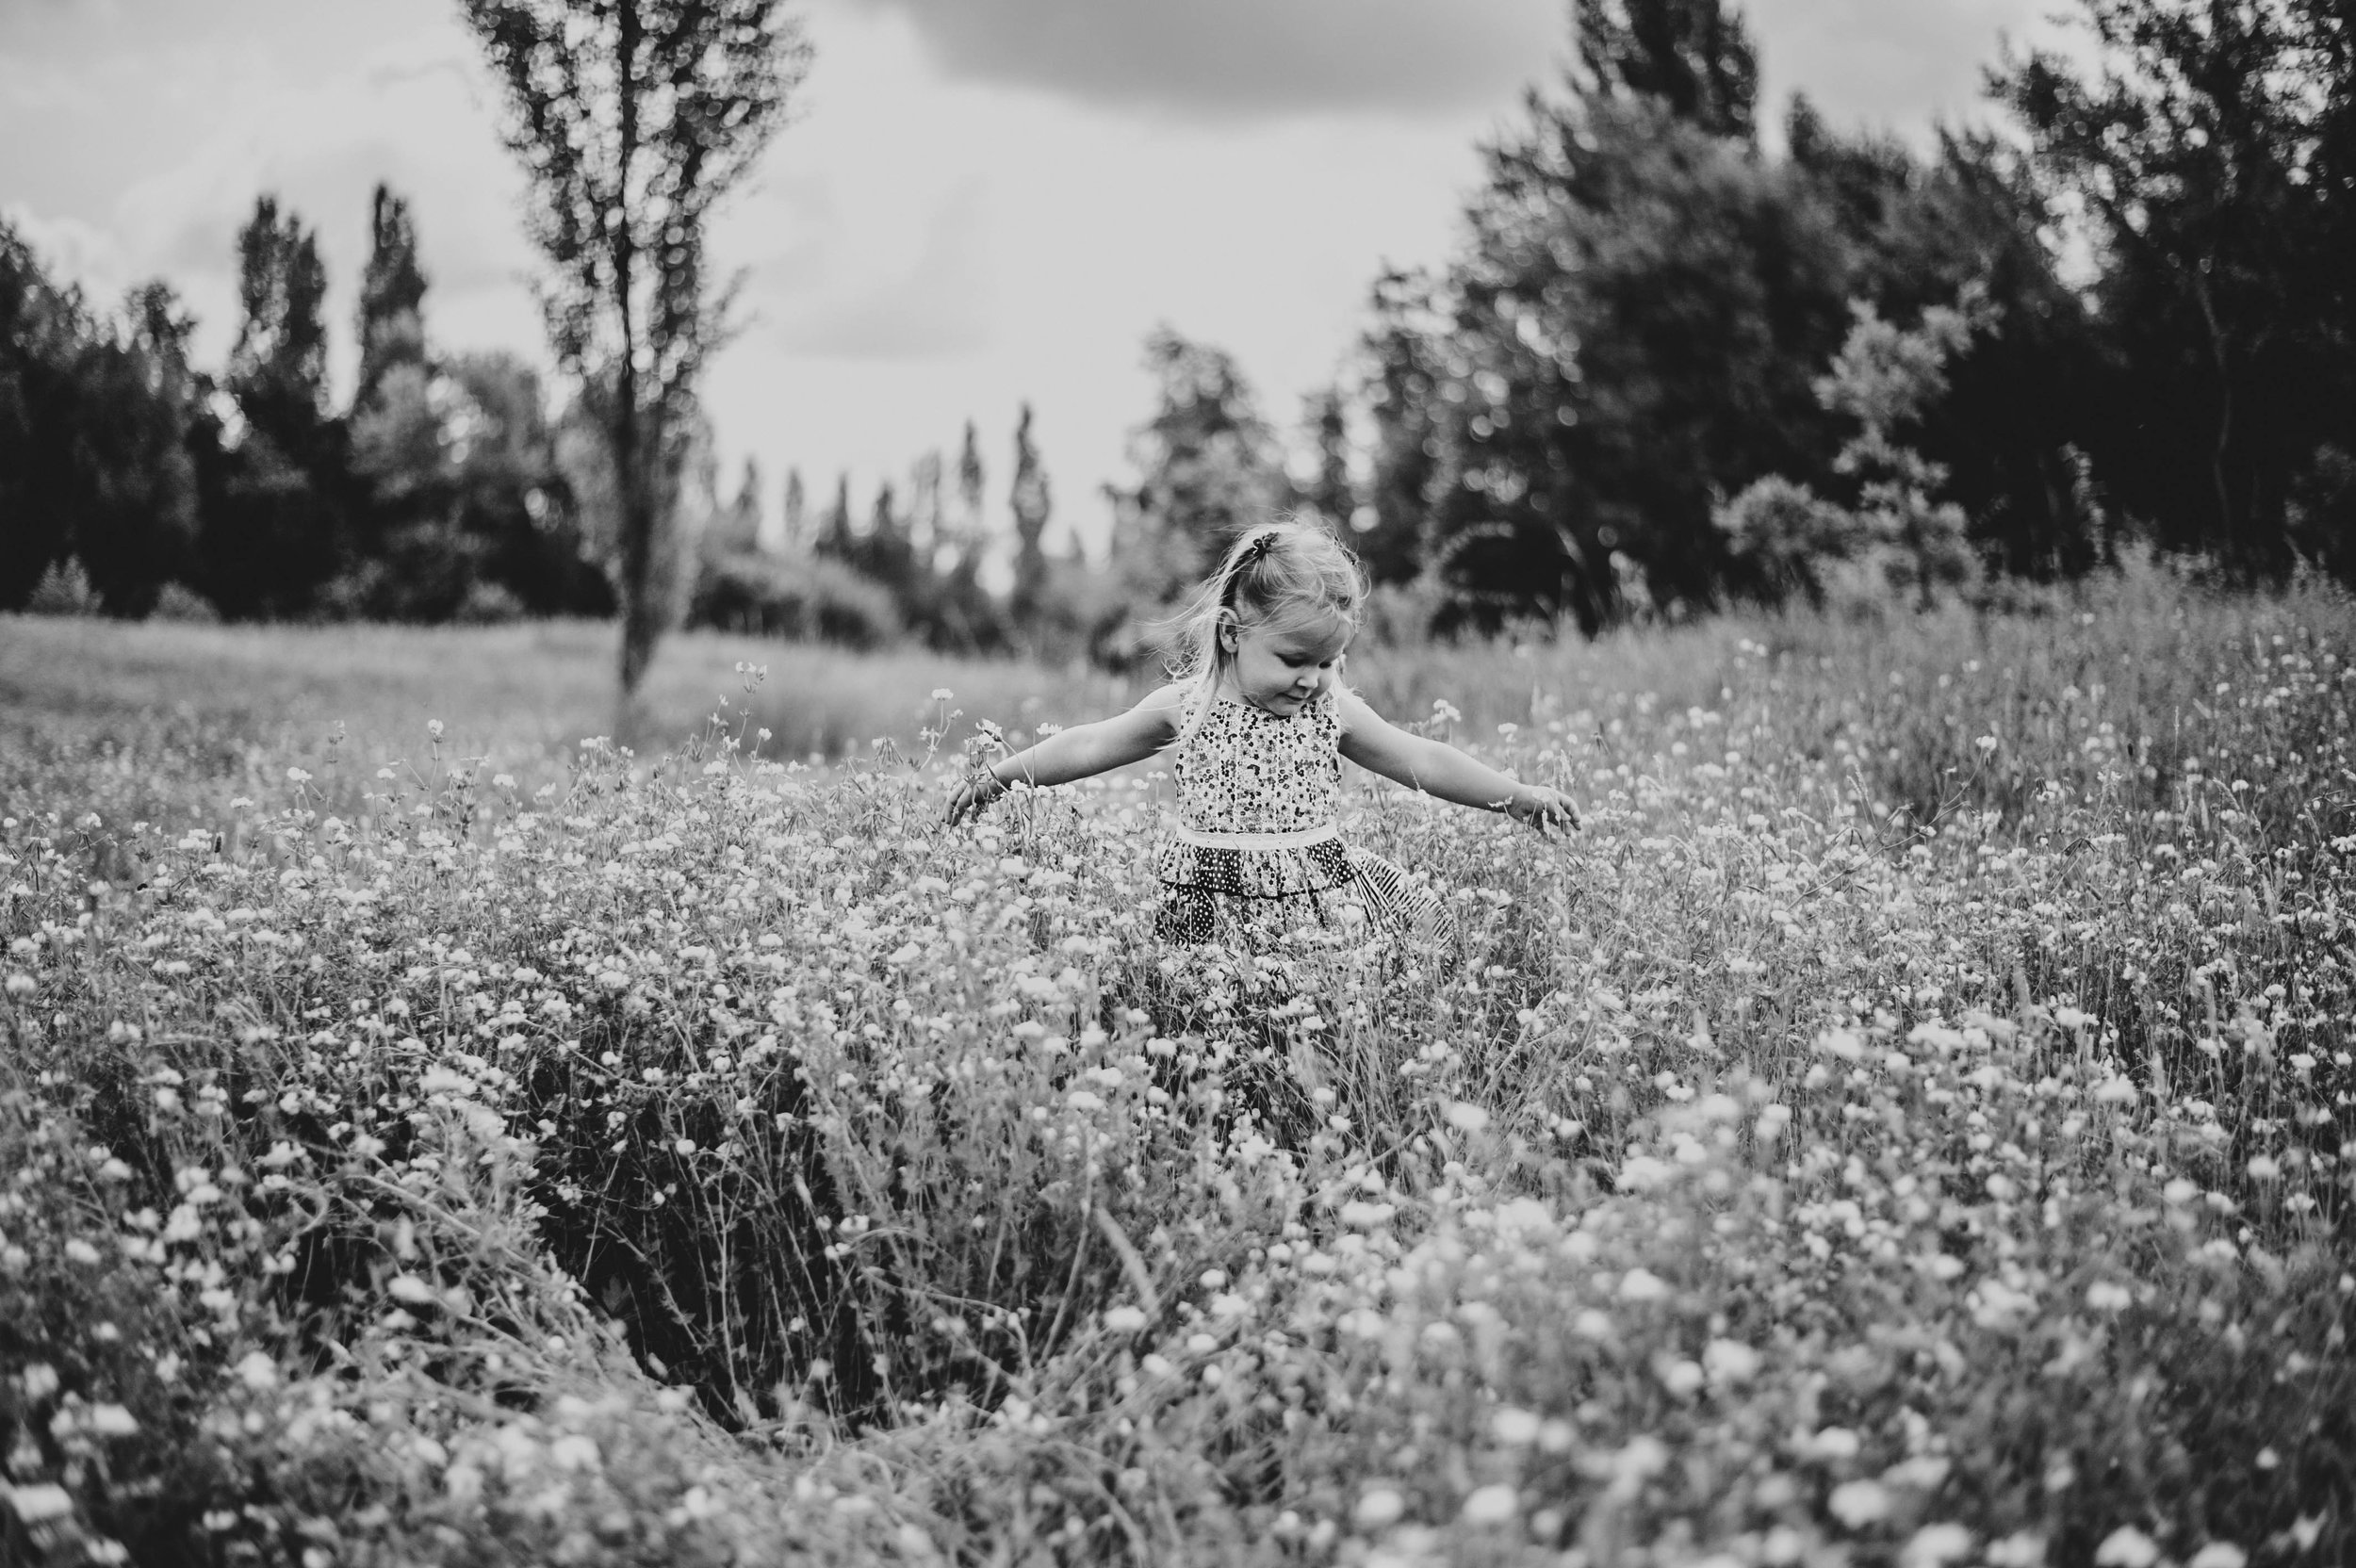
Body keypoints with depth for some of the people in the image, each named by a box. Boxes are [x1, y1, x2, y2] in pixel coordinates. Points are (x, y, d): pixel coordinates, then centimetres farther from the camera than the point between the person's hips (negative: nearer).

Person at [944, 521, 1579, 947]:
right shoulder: (1187, 706, 2)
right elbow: (1092, 744, 12)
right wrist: (1001, 774, 13)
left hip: (1323, 901, 2)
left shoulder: (1332, 712, 6)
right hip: (1214, 911, -2)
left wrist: (1517, 796, 9)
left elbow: (1422, 760, 12)